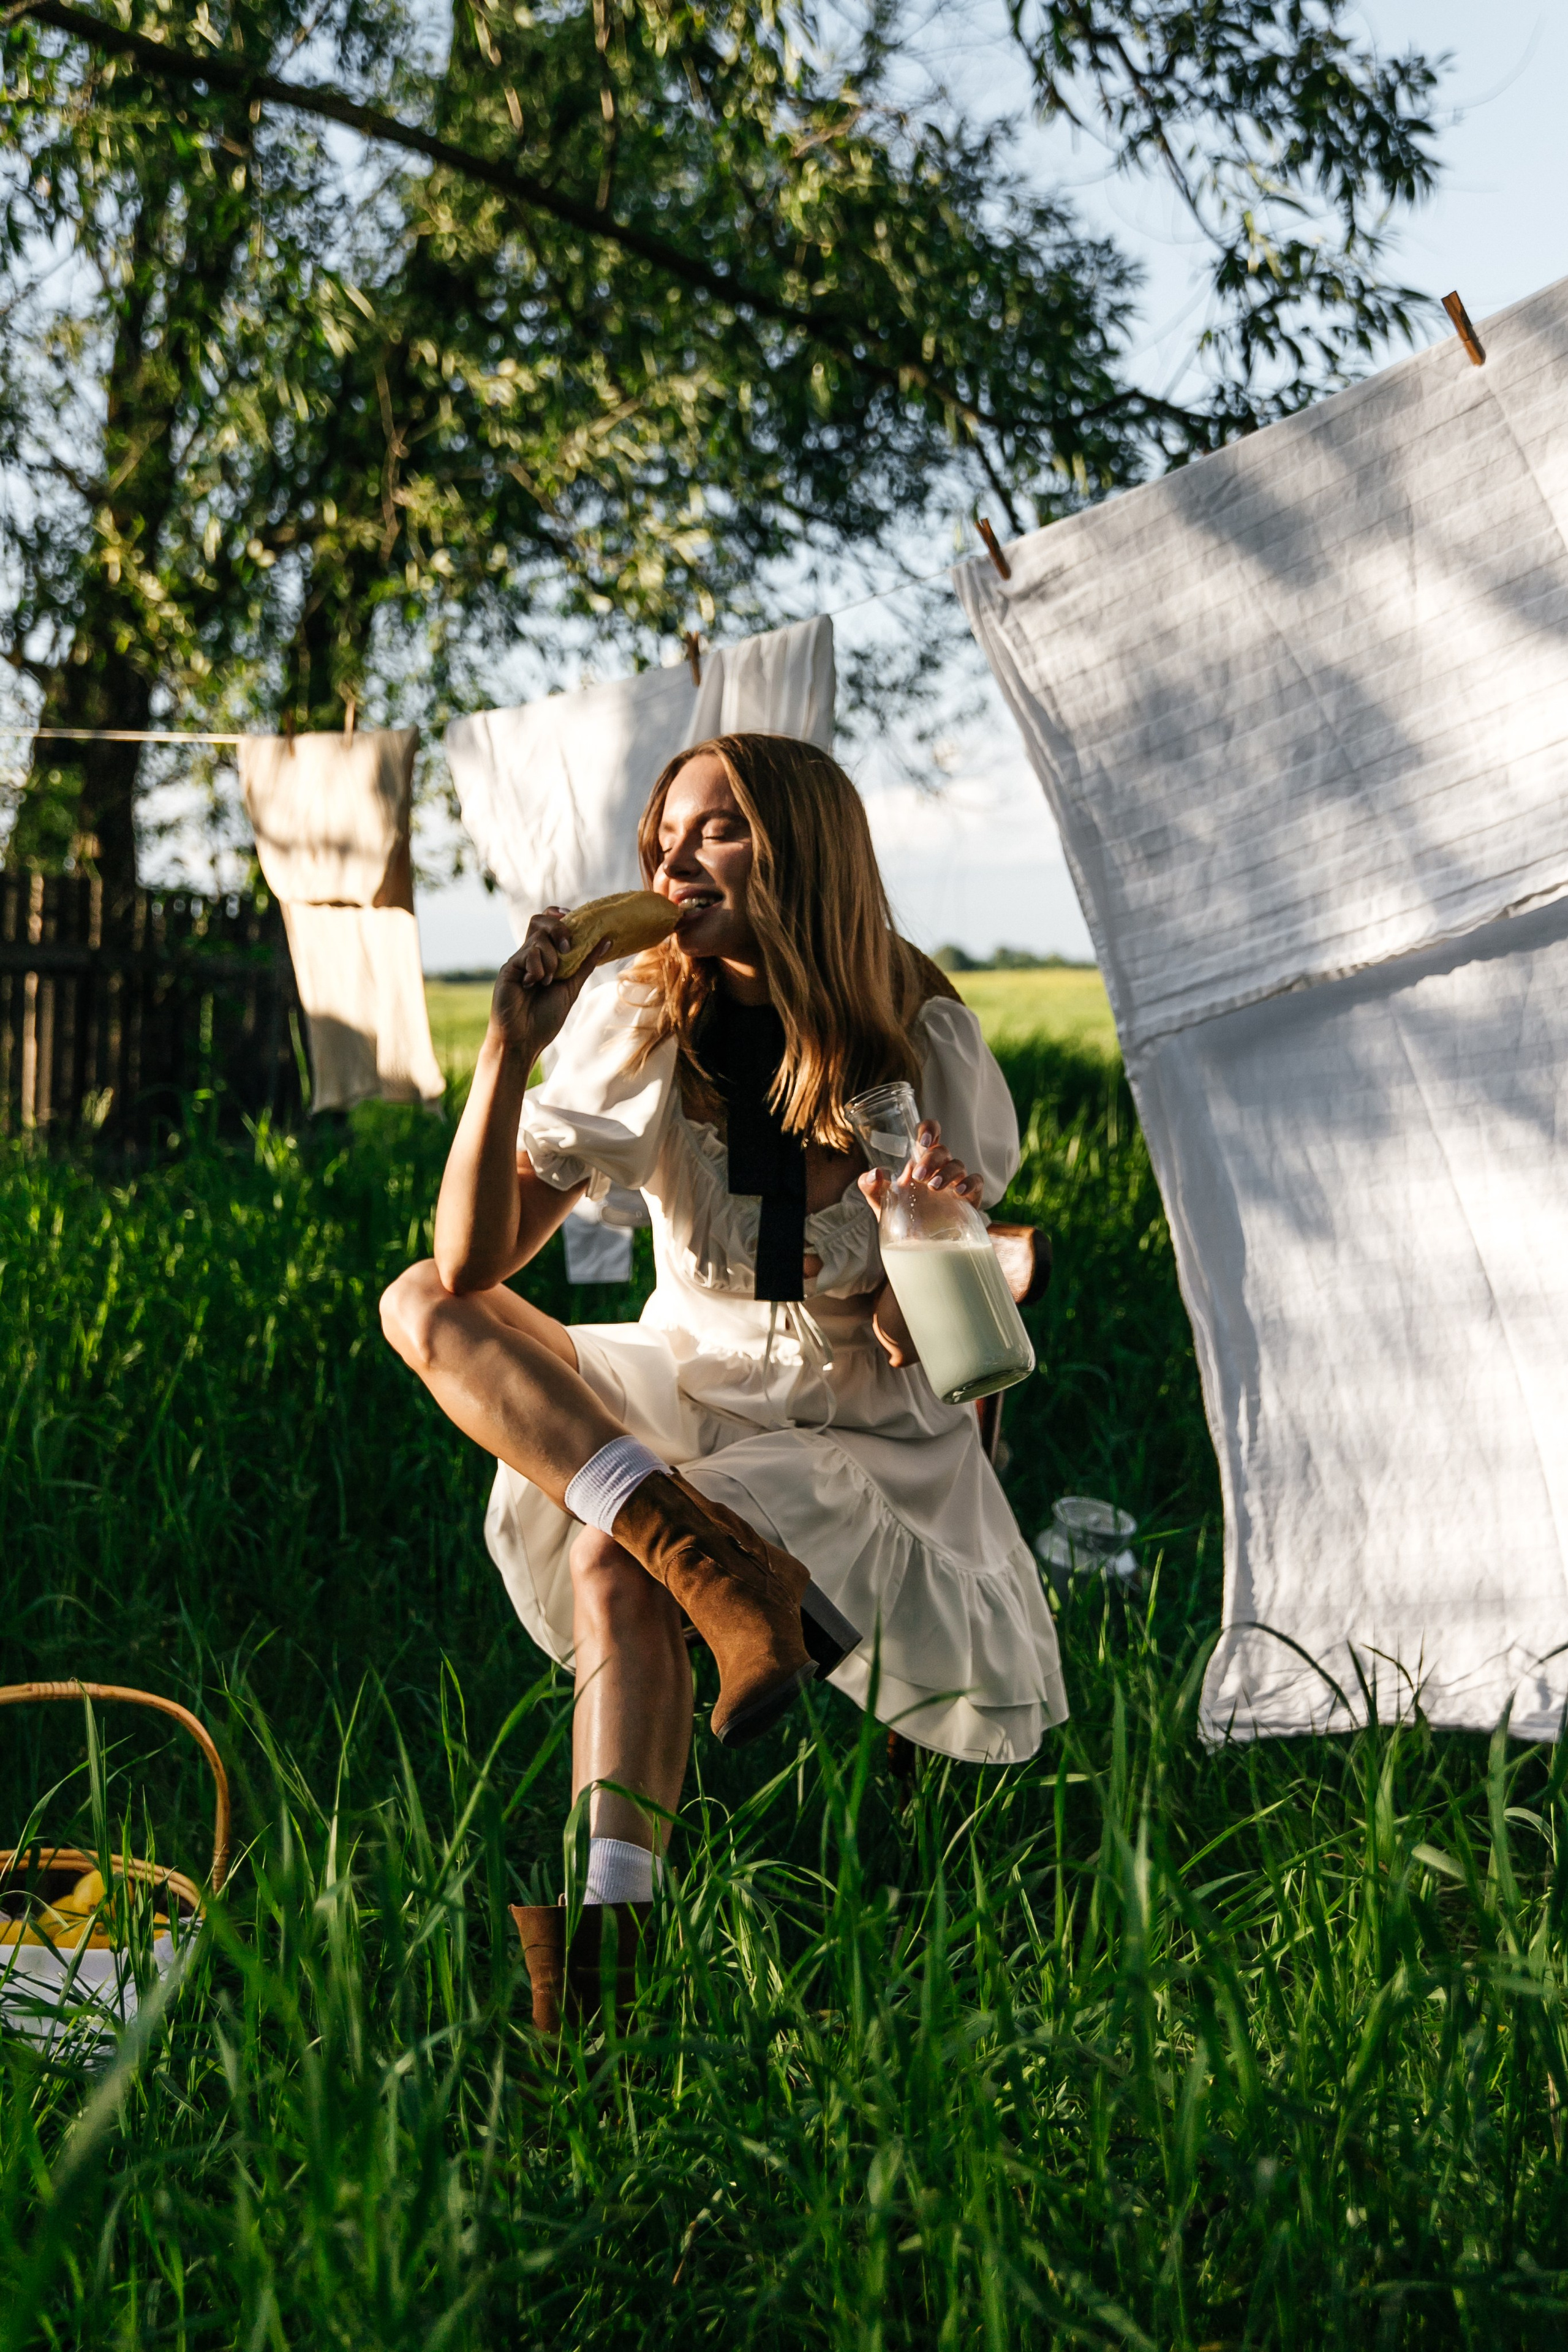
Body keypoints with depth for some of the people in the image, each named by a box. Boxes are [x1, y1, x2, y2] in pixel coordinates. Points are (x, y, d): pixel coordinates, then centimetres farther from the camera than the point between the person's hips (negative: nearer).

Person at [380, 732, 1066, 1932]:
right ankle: (721, 1562, -38)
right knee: (423, 1305, -22)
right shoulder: (638, 1022, -7)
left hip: (865, 1430, -4)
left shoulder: (924, 1045, -13)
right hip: (683, 1390, 4)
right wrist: (510, 1052, -27)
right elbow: (476, 1264, -15)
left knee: (613, 1569, -32)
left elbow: (918, 1349, -11)